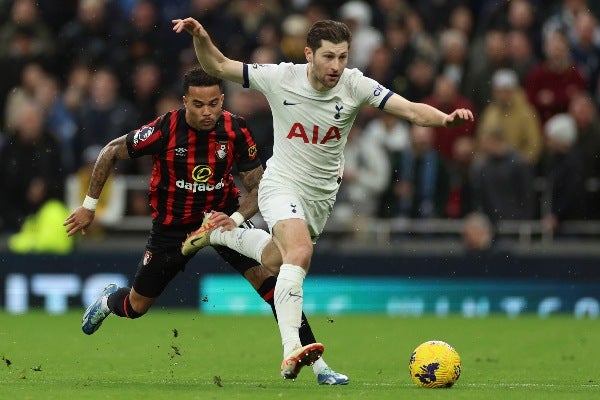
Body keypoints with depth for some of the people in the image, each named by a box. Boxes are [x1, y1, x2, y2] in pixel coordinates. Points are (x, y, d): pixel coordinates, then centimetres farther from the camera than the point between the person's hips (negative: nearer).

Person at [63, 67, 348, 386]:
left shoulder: (236, 130, -17)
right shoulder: (165, 129, -24)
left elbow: (259, 187, -9)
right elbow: (111, 152, -9)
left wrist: (235, 218, -28)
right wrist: (88, 206, -5)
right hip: (172, 225, -1)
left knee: (271, 278, -19)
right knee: (136, 307, 10)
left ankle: (317, 364, -14)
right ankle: (109, 300, 50)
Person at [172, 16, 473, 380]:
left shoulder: (355, 86, -14)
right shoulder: (280, 78, -16)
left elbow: (411, 110, -22)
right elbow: (218, 66, -7)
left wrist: (446, 118, -41)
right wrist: (200, 36, -25)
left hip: (322, 196, 5)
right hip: (282, 185, -5)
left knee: (275, 258, 22)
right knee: (300, 252, -30)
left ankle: (220, 231, 51)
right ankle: (292, 353, -38)